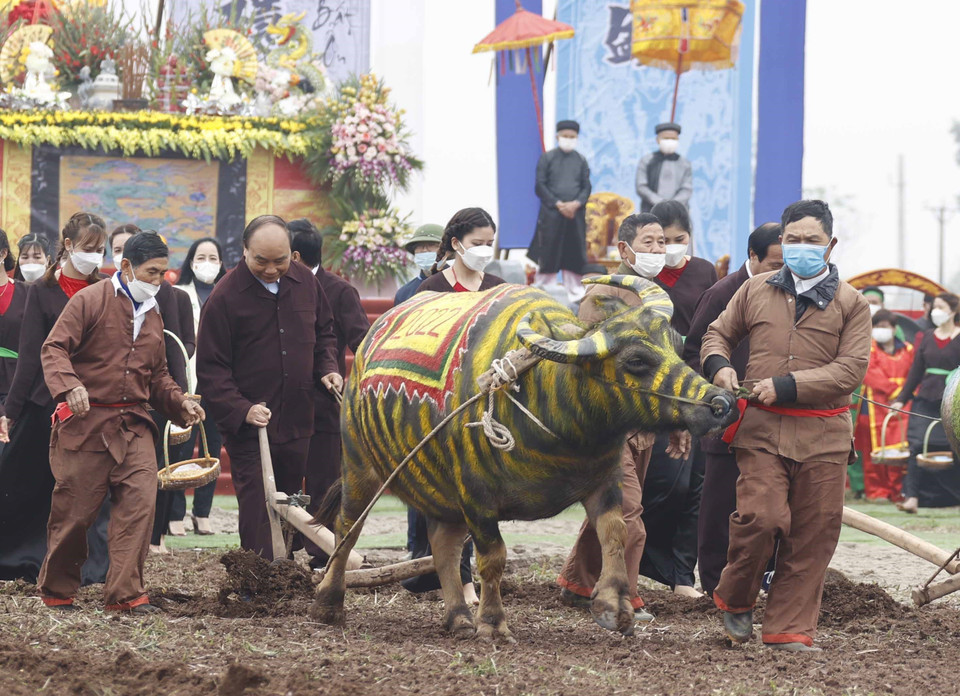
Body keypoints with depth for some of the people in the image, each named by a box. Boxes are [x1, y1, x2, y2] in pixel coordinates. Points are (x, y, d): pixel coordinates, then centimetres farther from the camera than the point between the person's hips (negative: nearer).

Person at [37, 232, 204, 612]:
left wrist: (179, 402, 8)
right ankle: (56, 591, 18)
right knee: (75, 510, 0)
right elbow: (54, 348, -11)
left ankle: (125, 592, -10)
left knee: (140, 500, -11)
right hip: (85, 422, -5)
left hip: (133, 424, 5)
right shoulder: (90, 301, -3)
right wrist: (69, 385, -29)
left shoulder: (152, 316, 19)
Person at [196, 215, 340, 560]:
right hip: (248, 428, -5)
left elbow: (324, 333, 23)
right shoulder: (225, 297, -10)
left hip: (297, 423, 5)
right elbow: (211, 368, -11)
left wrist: (327, 368, 3)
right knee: (258, 516, -10)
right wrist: (241, 410, -23)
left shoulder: (305, 283, 5)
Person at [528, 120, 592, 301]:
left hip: (576, 213, 3)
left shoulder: (581, 160, 11)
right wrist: (558, 204, -11)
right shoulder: (547, 158, 3)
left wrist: (576, 204, -10)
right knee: (549, 253, -4)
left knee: (575, 253, 3)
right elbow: (540, 186, -1)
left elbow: (586, 186, 9)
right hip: (551, 213, -3)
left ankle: (575, 292, 10)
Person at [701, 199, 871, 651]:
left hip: (822, 435, 0)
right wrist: (718, 364, -1)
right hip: (762, 428, 0)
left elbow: (851, 368, -5)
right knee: (761, 517, -16)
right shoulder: (756, 291, 11)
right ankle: (735, 600, 10)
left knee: (811, 536, 1)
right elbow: (719, 332, 23)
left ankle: (789, 629, 10)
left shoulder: (850, 304, 5)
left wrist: (785, 386, -13)